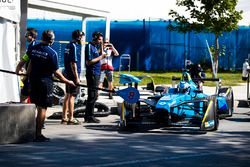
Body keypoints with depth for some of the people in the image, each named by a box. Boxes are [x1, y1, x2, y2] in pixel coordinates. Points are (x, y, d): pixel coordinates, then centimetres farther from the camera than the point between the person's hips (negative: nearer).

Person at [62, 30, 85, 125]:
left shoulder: (68, 46, 13)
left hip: (67, 74, 10)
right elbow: (73, 63, -20)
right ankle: (71, 119, -3)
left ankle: (64, 118, 20)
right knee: (72, 96, -6)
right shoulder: (74, 47, -15)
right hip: (73, 75, -10)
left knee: (68, 95, 14)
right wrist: (76, 77, -19)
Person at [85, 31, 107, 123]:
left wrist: (101, 45, 12)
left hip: (96, 74, 10)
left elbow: (101, 55, 18)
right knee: (92, 96, -8)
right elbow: (89, 62, -19)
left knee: (93, 95, 13)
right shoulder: (89, 46, -13)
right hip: (92, 73, -10)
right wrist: (100, 57, -14)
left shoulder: (95, 47, 16)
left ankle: (88, 116, 18)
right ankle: (90, 117, -6)